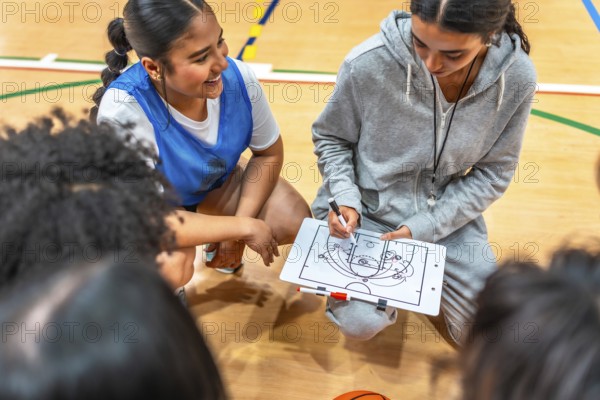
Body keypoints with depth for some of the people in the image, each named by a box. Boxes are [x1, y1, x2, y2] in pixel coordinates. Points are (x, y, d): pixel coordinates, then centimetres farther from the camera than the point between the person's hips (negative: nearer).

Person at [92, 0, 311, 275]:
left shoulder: (238, 77, -27)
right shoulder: (123, 110, -39)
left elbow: (269, 153, -10)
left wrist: (238, 226, -19)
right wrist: (243, 228, -33)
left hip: (218, 182, 4)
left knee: (295, 223, -14)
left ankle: (216, 239, 17)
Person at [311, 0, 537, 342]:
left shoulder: (517, 77, -18)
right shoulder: (368, 63, -25)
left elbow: (493, 172, -6)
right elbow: (330, 138, -5)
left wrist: (425, 227, -14)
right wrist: (345, 199, -20)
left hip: (445, 214, 2)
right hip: (366, 208, -2)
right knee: (361, 322, -18)